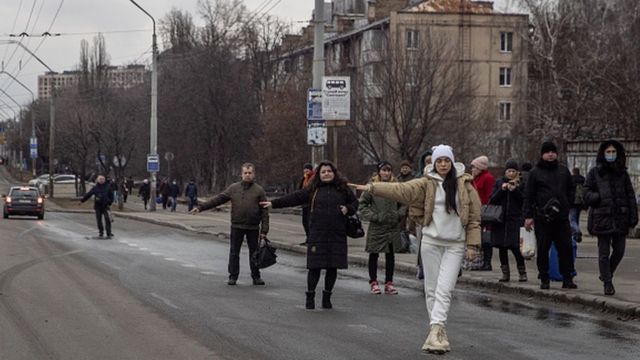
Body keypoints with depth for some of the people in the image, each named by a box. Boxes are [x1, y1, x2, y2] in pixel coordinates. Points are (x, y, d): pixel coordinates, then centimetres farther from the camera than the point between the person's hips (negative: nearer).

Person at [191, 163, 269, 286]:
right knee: (234, 252, 4)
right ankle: (233, 276, 12)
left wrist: (264, 230, -8)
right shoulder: (234, 188, 5)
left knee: (254, 252, 7)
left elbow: (265, 212, -2)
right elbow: (218, 199, 5)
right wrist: (201, 207, -1)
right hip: (236, 226, 1)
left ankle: (256, 276, 17)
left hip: (253, 228, -1)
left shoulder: (259, 190, 0)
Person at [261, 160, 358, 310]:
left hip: (337, 236, 1)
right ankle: (310, 296, 10)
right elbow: (294, 198, 7)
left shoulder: (343, 189, 9)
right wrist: (274, 203, 4)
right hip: (317, 235, -1)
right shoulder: (313, 190, 8)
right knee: (315, 266, -3)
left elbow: (355, 203, 19)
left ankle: (327, 297, 18)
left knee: (333, 267, 4)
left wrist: (348, 209, -2)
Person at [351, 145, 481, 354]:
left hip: (455, 245, -2)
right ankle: (438, 331, 13)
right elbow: (401, 189, -9)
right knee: (431, 289, 5)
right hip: (431, 242, 2)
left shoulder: (464, 184, 0)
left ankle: (435, 330, -18)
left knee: (444, 290, -11)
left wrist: (472, 244, -1)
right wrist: (372, 188, -20)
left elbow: (474, 217, 3)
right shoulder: (427, 184, 2)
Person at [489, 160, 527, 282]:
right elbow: (492, 200, 3)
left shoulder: (521, 184, 4)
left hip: (515, 220, -3)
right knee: (502, 247, 5)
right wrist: (502, 189, -10)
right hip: (500, 220, 3)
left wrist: (515, 190, -14)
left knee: (515, 247, -11)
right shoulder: (499, 183, 10)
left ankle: (522, 272, 1)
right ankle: (505, 273, 14)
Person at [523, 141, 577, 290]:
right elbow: (529, 195, 1)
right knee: (543, 250, 2)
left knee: (566, 248, 0)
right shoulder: (535, 173, 3)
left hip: (562, 217, 3)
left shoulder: (563, 170, 13)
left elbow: (571, 189, 21)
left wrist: (567, 205, 6)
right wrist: (528, 216, -5)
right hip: (542, 218, -2)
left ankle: (567, 278, 5)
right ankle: (544, 279, 10)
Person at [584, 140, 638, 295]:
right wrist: (602, 197, -16)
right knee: (604, 252, -1)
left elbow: (630, 196, 9)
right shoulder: (594, 173, 3)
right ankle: (607, 283, 8)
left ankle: (607, 275, 28)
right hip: (602, 218, -3)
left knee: (619, 250, 5)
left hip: (620, 217, 3)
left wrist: (633, 216, 2)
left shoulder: (622, 173, 10)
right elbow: (587, 195, 2)